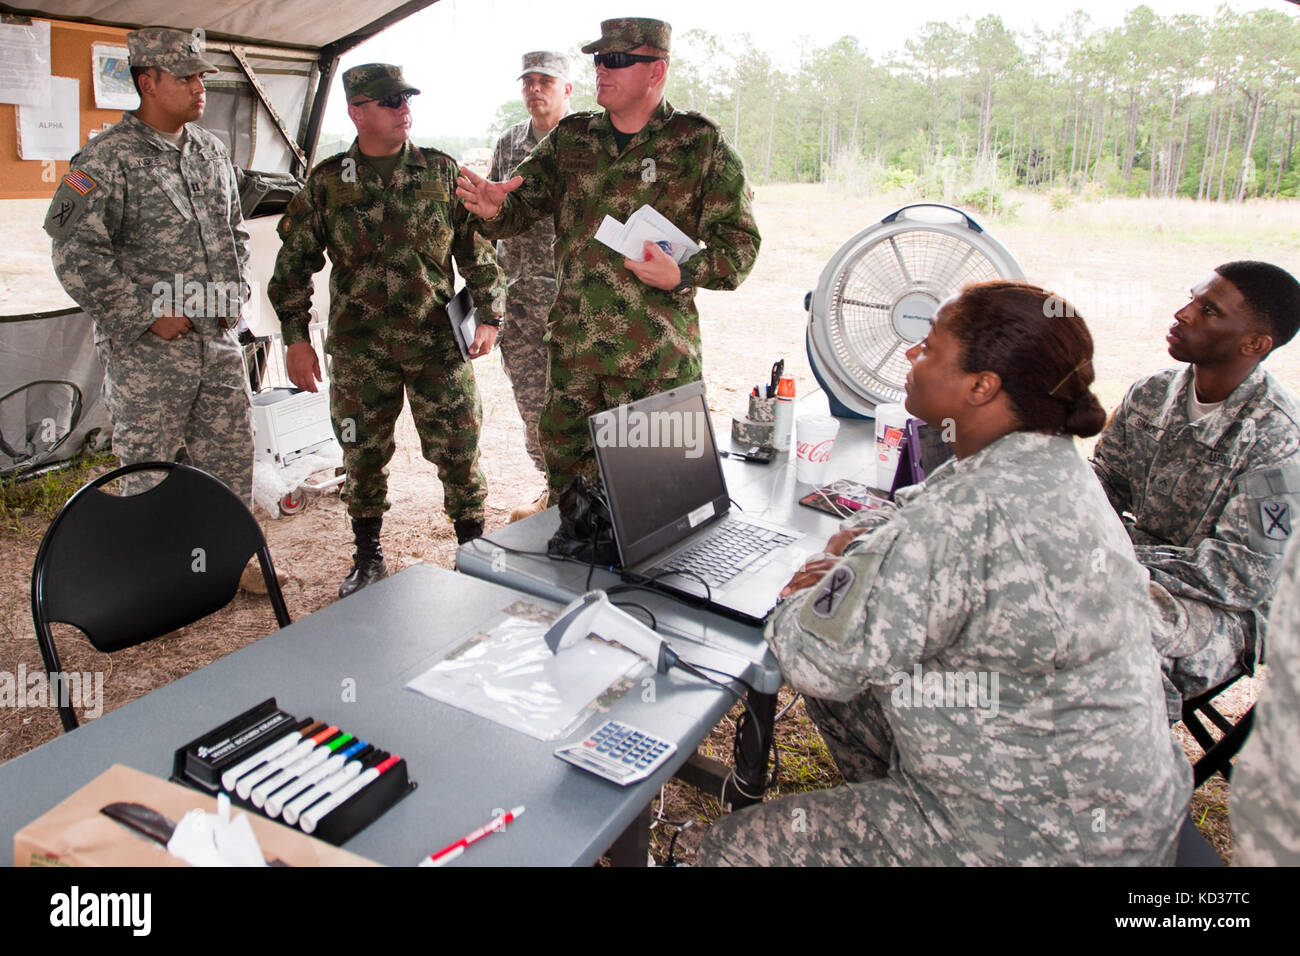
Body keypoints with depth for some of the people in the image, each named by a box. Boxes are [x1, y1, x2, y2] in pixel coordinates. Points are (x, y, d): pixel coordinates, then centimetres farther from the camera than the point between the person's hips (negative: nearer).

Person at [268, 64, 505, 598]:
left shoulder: (442, 171, 4)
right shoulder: (327, 182, 3)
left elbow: (477, 250, 7)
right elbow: (294, 263, 7)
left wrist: (489, 314, -1)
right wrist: (296, 338, 2)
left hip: (438, 343, 0)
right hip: (358, 351, 1)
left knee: (459, 452, 2)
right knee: (363, 455, 9)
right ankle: (368, 559, 28)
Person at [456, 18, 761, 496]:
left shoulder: (701, 145, -1)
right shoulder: (570, 139, 11)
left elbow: (739, 242, -3)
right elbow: (522, 206, 11)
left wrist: (683, 276, -19)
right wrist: (494, 209, -13)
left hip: (656, 359, -4)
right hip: (572, 349, 4)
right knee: (565, 469, 12)